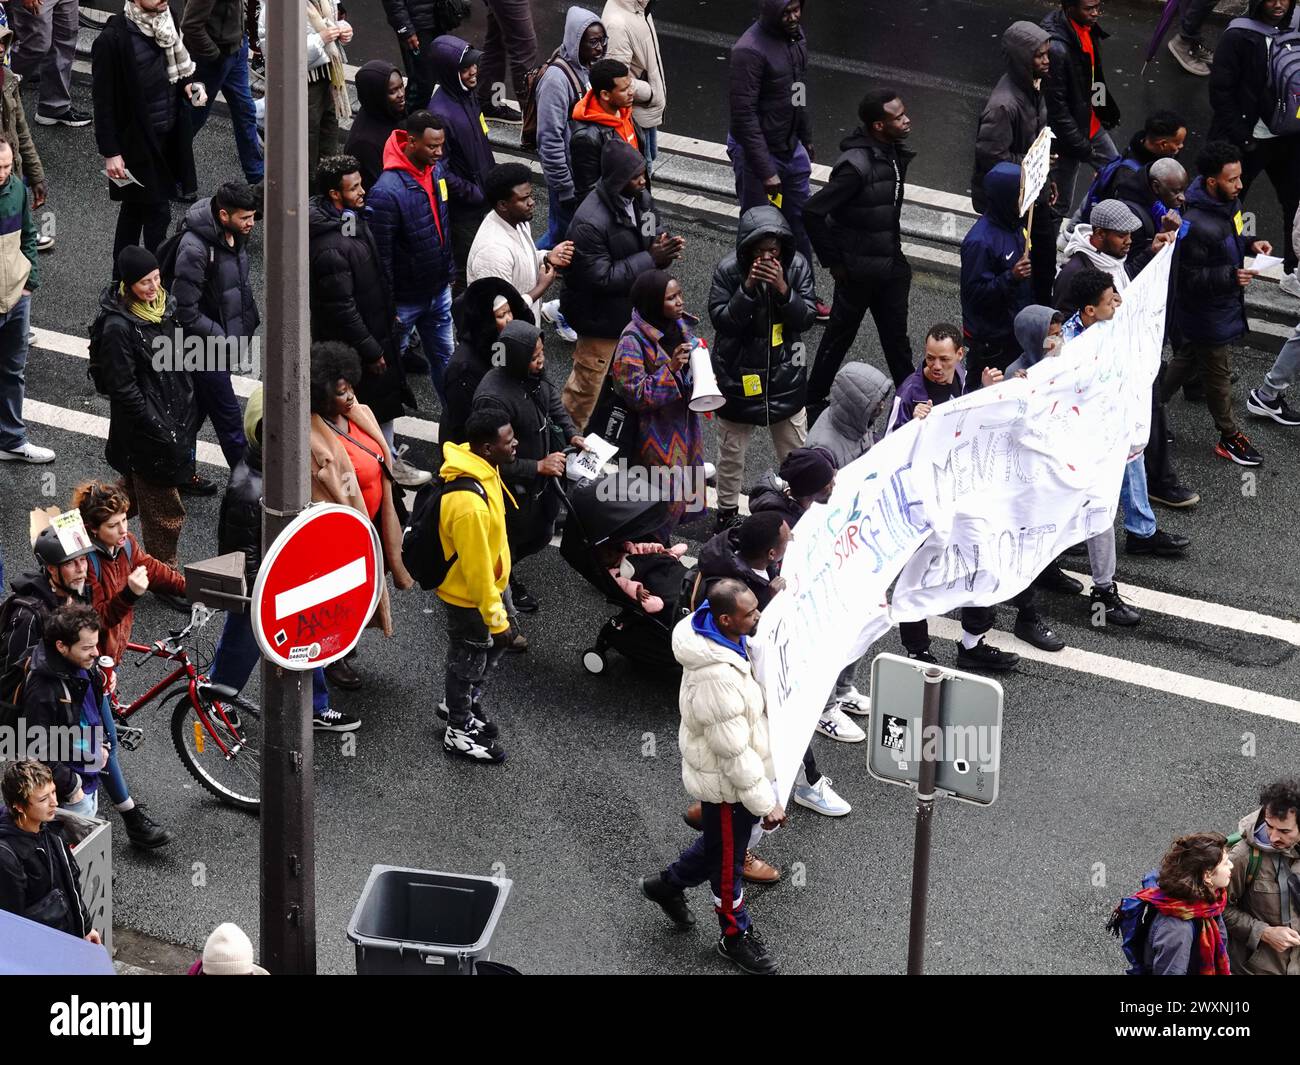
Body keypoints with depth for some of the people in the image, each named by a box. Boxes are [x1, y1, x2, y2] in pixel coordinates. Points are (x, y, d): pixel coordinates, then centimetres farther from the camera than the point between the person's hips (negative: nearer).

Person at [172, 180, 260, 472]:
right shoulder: (195, 249, -28)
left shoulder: (236, 234, -1)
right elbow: (186, 311, -25)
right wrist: (224, 339, -20)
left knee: (198, 408, 20)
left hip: (229, 337, 8)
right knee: (228, 415, -1)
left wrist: (250, 323, 12)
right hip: (206, 349, -8)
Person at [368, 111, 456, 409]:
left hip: (439, 292, 7)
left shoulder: (435, 168, -3)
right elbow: (379, 255, -24)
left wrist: (449, 272, 19)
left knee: (445, 357, 20)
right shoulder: (387, 192, -30)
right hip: (404, 301, -7)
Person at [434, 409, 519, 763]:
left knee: (495, 644, 28)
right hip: (468, 597, -9)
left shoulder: (481, 466, -9)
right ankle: (459, 733, 36)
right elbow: (476, 567, -30)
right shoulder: (468, 504, -40)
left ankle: (463, 704, 50)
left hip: (492, 582, 9)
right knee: (468, 660, 13)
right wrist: (494, 616, -20)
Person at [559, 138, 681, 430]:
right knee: (587, 384, 9)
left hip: (636, 308, 8)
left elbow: (655, 233, 9)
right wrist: (650, 258, -29)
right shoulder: (590, 222, -32)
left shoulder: (641, 199, -7)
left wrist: (666, 247, -17)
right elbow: (601, 277, -30)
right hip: (602, 318, -8)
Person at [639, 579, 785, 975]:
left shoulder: (725, 638, -9)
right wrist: (765, 803, -21)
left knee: (721, 844, 29)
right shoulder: (717, 678, -39)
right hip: (726, 780, -9)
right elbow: (734, 752, -31)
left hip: (744, 766, 9)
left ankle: (669, 884, 51)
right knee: (728, 858, 16)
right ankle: (736, 936, 37)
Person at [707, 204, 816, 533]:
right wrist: (747, 289, -31)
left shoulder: (797, 266, -12)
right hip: (738, 373, -1)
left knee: (795, 450, 12)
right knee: (731, 448, 16)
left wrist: (783, 289, -29)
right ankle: (727, 510, 35)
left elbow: (806, 319, -13)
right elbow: (720, 320, -19)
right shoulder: (729, 270, -18)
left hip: (785, 371, 1)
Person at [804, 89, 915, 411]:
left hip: (891, 265, 7)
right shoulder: (856, 166, -26)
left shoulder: (896, 154, 0)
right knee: (839, 337, 9)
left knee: (897, 338, 17)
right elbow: (813, 212, -25)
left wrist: (895, 246, 15)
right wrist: (833, 261, -17)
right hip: (859, 272, -7)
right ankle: (814, 402, 25)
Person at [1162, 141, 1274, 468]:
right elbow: (1189, 278, -28)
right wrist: (1230, 277, -35)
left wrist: (1249, 244, -3)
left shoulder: (1229, 203, -6)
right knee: (1218, 374, 11)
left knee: (1186, 359, 25)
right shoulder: (1196, 225, -35)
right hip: (1208, 316, -9)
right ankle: (1229, 437, 30)